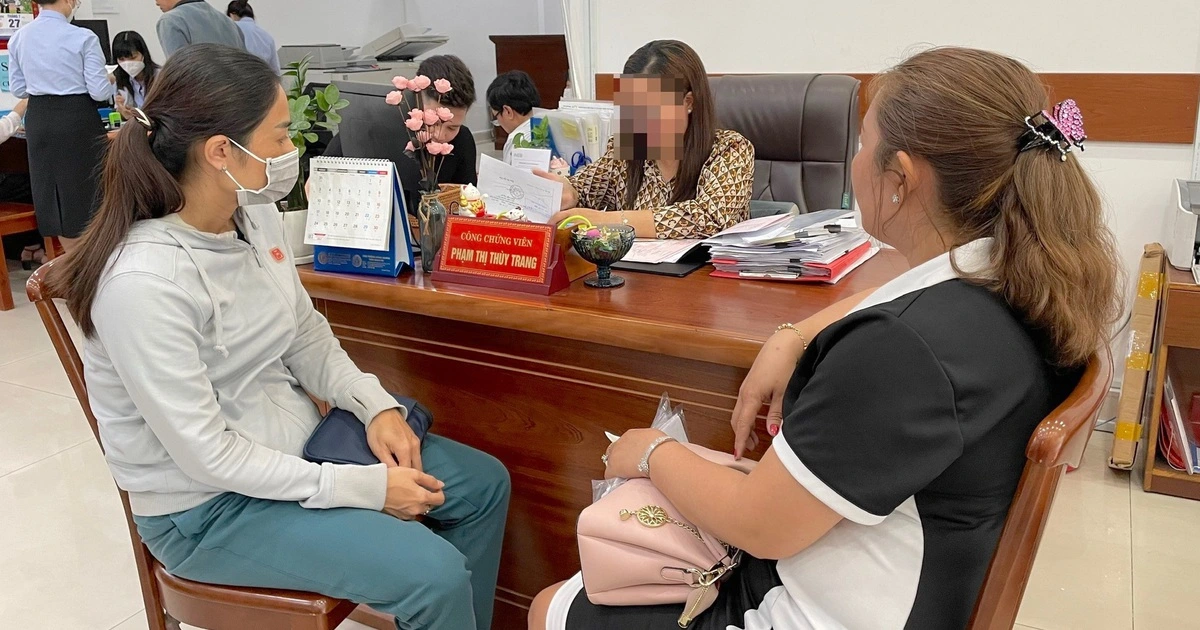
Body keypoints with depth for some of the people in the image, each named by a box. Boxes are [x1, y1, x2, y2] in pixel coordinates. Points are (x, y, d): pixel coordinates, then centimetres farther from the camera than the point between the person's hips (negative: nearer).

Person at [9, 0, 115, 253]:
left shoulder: (18, 38, 3)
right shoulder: (83, 38, -13)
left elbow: (18, 89, 9)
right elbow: (99, 91, -12)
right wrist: (110, 81, 9)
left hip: (38, 119, 5)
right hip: (77, 118, -5)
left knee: (50, 186, 15)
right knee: (85, 186, 7)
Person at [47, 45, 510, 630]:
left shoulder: (255, 214, -7)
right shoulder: (143, 283, -29)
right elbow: (208, 456, -25)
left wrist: (376, 405, -9)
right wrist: (366, 487, -21)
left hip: (294, 442, 8)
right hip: (207, 506, -7)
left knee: (484, 483, 7)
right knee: (434, 575, -18)